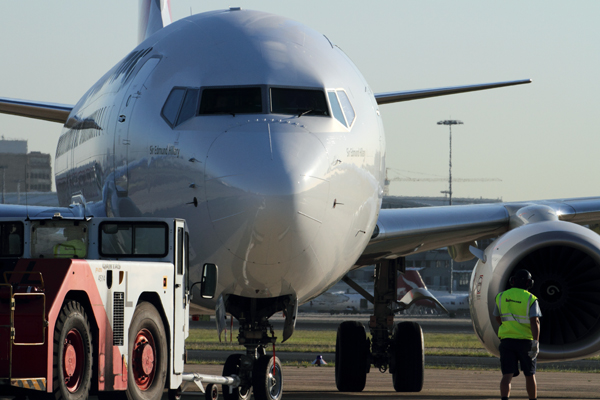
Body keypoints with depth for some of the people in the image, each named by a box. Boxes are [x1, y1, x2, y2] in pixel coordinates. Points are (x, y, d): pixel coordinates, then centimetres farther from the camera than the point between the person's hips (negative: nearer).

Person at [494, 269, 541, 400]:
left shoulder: (501, 297, 4)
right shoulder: (530, 299, -6)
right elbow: (535, 322, -17)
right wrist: (536, 344, -21)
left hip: (506, 340, 1)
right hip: (526, 340, -1)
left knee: (507, 375, -5)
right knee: (529, 375, 15)